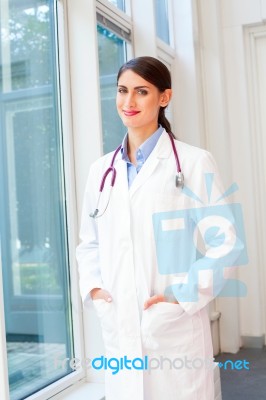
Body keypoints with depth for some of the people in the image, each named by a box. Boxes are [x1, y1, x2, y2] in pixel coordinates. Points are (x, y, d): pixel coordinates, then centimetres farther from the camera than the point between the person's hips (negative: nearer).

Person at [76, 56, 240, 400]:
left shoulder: (194, 162, -5)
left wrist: (185, 295, -13)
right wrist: (92, 287, 1)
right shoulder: (101, 169, 9)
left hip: (175, 327, -4)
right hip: (118, 328, 4)